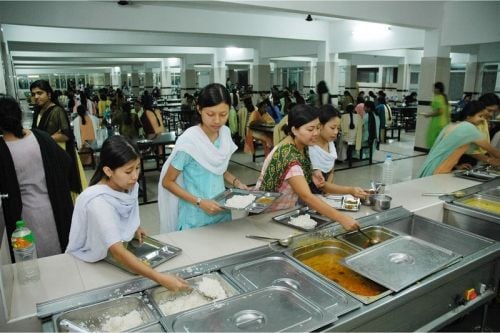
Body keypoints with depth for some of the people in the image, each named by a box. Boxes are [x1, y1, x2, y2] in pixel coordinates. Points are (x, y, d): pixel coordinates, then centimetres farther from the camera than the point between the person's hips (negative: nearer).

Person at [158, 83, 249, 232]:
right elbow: (167, 182, -13)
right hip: (196, 219, -5)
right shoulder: (189, 141, -21)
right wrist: (199, 202, -21)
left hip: (221, 213, 6)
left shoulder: (225, 133, -3)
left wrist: (236, 182, -3)